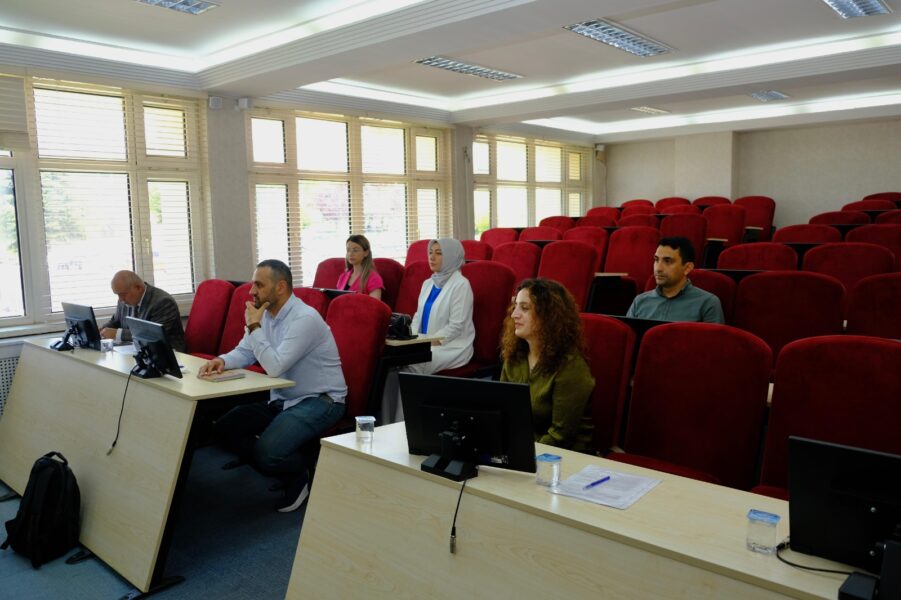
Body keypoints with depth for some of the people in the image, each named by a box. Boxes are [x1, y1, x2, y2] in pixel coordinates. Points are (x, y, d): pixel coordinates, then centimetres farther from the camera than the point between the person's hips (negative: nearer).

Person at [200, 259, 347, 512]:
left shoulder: (304, 318, -22)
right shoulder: (266, 313, 5)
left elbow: (274, 367, -28)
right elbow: (244, 352, 11)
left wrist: (254, 327, -21)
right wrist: (222, 360, -11)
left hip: (319, 400, -9)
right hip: (281, 399, 9)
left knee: (267, 451, -28)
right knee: (223, 428, -2)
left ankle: (304, 474, 6)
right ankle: (284, 475, 7)